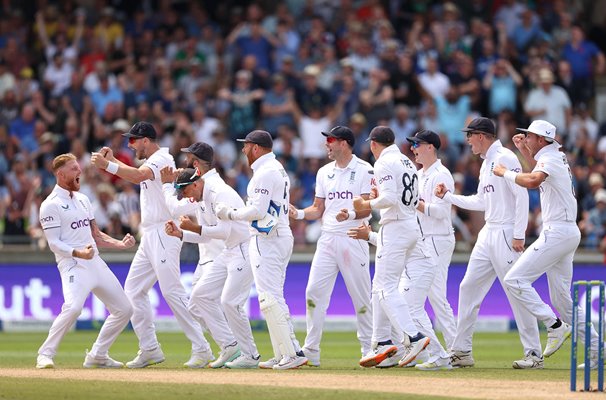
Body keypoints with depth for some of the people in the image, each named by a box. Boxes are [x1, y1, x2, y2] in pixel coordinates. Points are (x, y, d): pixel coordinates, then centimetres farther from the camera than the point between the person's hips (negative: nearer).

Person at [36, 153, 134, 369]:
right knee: (73, 306, -31)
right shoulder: (51, 205, -6)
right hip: (72, 264, -8)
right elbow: (54, 243, -12)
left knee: (124, 309, 6)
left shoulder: (82, 199, 19)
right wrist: (78, 253, -27)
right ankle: (45, 354, -19)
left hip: (96, 262, 8)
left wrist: (120, 244, 10)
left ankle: (98, 355, 17)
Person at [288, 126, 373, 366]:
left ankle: (368, 349, 9)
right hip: (328, 238, 6)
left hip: (353, 238, -6)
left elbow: (367, 208, -11)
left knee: (361, 296, -2)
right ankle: (311, 352, -1)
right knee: (314, 291, -3)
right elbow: (318, 209, 17)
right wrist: (300, 214, -2)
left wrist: (351, 215, -30)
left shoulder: (364, 170, -4)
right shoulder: (324, 173, 15)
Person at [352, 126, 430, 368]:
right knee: (381, 286, 14)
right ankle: (383, 342, 13)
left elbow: (390, 198, -21)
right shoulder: (407, 162, 17)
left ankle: (413, 337, -24)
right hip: (412, 227, 9)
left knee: (386, 287, -12)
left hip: (395, 228, -9)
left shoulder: (384, 164, -10)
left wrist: (367, 205, -6)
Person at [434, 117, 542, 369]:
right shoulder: (486, 164, 18)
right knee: (469, 287, 9)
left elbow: (522, 196, -18)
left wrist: (518, 234, -22)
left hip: (507, 235, -10)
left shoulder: (505, 158, -12)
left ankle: (534, 354, -6)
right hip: (488, 234, 10)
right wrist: (448, 196, 21)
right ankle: (462, 351, 14)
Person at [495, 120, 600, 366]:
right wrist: (524, 151, 31)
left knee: (515, 280, -12)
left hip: (557, 232, -10)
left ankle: (555, 326, -14)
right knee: (562, 297, 12)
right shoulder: (557, 157, 19)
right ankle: (596, 352, 10)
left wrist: (505, 173, -17)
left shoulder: (550, 158, -11)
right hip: (569, 233, 10)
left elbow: (533, 181, -32)